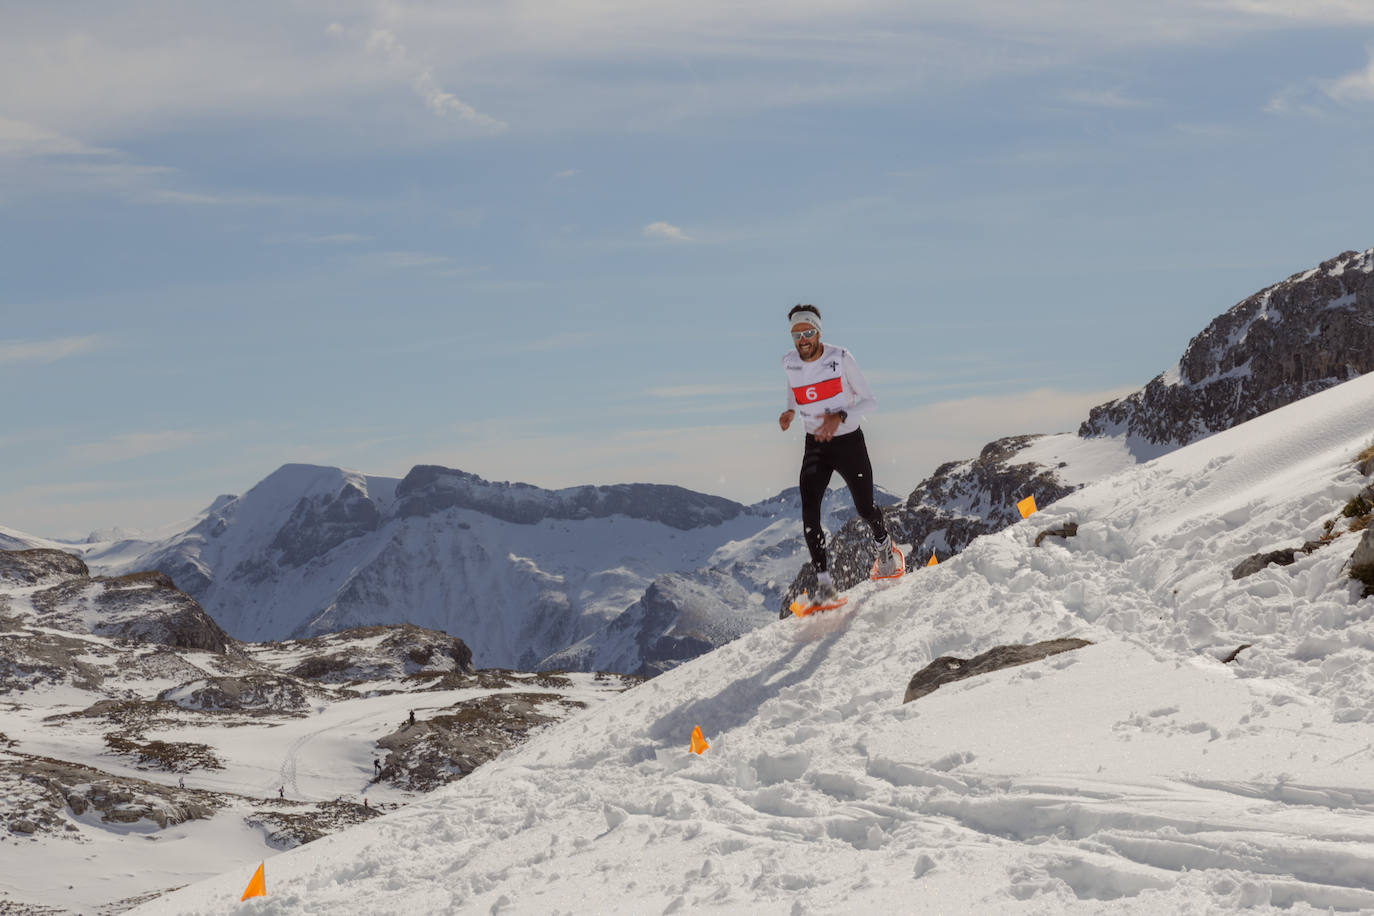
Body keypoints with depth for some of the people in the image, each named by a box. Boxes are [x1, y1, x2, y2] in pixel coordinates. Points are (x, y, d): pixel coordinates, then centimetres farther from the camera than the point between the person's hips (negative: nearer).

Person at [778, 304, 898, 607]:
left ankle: (884, 545, 43)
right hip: (815, 446, 3)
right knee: (809, 515, -14)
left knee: (865, 509, 8)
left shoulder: (841, 358, -17)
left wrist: (840, 416, -27)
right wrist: (791, 410, -2)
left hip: (848, 442, -2)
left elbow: (869, 400, -11)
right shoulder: (789, 362, -5)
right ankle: (824, 584, -9)